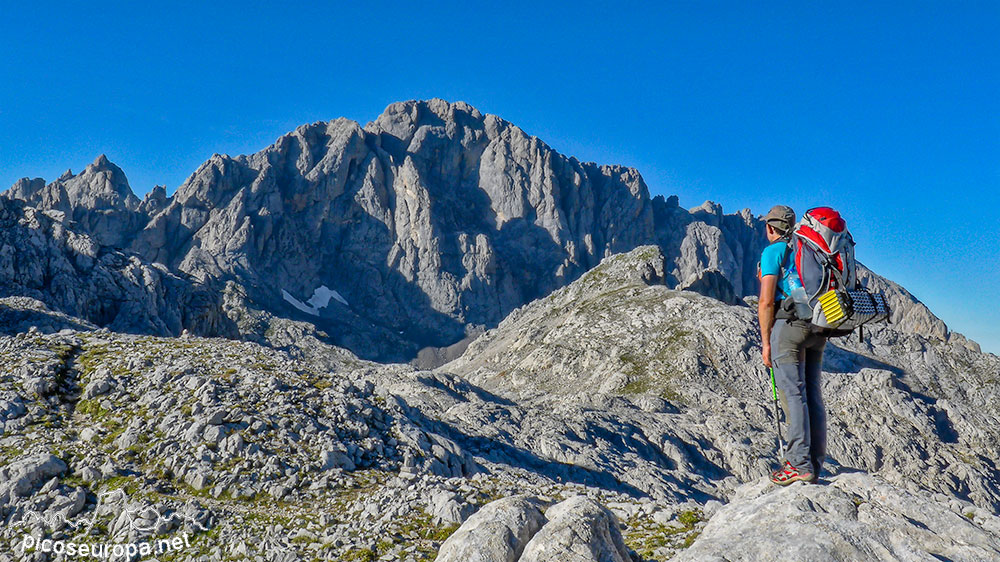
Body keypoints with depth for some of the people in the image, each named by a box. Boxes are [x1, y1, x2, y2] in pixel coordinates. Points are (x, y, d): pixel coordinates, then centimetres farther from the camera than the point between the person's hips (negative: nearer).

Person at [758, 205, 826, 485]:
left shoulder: (773, 251, -2)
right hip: (818, 328, 7)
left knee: (792, 392, -7)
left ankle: (799, 464, -9)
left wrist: (765, 341, -4)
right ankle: (814, 463, 11)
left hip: (789, 323, -7)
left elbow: (766, 301, -9)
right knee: (812, 393, 8)